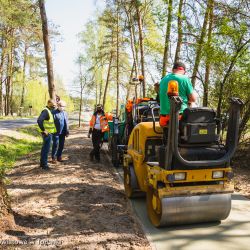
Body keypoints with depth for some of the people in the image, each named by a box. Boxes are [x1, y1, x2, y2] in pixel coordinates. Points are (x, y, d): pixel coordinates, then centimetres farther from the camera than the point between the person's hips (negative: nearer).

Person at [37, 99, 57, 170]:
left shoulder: (49, 111, 13)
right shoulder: (46, 111, -18)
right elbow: (39, 120, -30)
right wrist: (43, 130, -25)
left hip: (49, 132, 10)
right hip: (47, 133, -10)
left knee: (45, 148, 18)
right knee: (46, 148, -3)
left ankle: (42, 162, 29)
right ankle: (44, 164, 5)